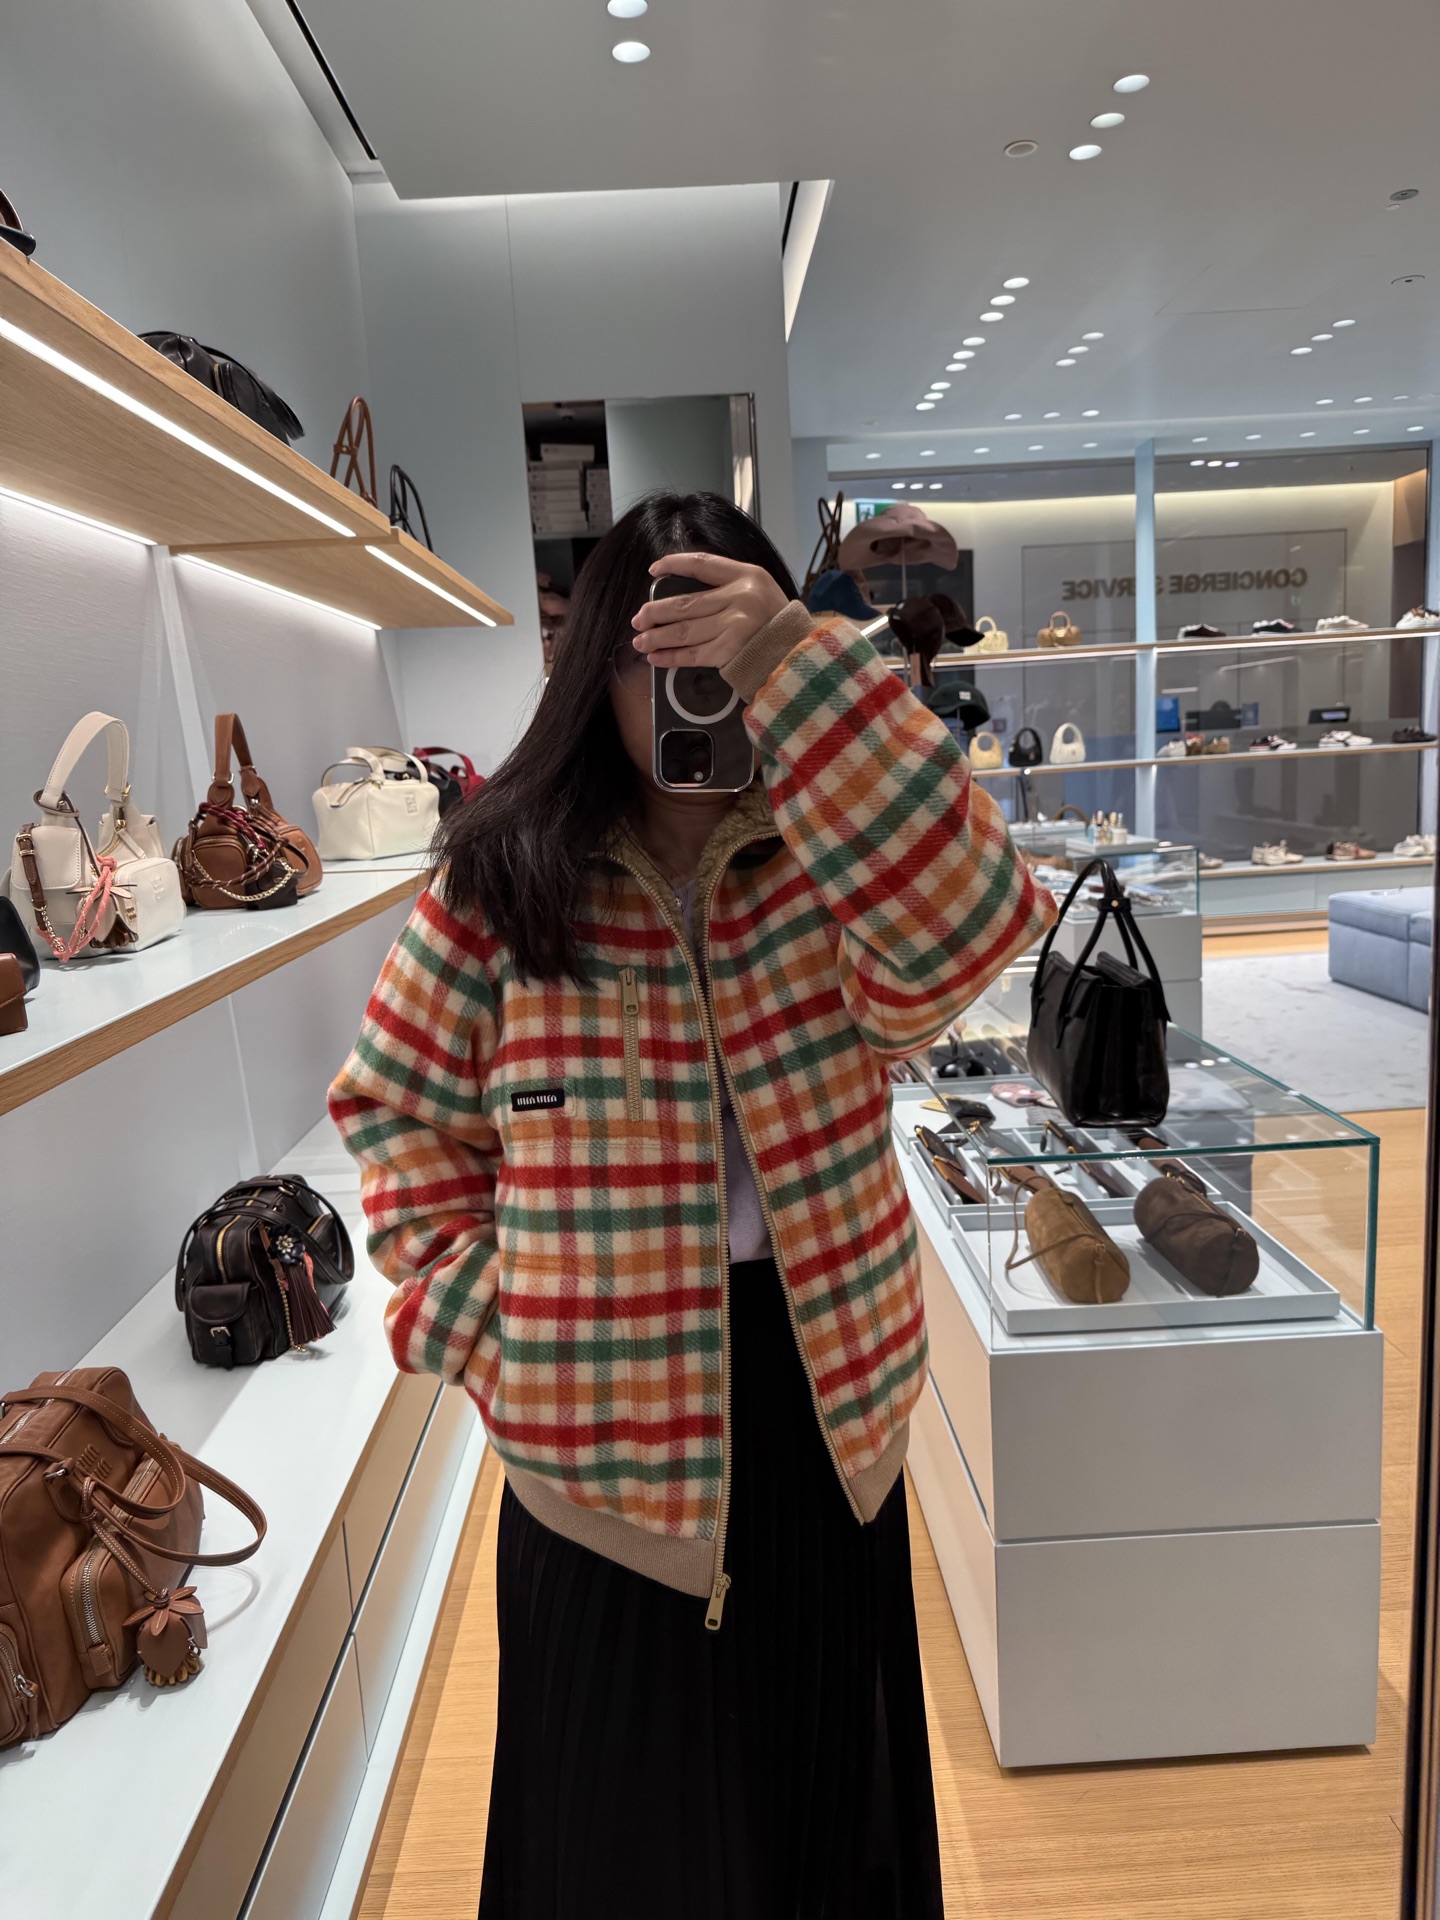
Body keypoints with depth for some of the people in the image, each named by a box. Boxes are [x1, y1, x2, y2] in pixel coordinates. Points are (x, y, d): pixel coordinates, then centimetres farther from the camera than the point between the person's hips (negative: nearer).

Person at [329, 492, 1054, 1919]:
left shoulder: (826, 867, -8)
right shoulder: (501, 879, -8)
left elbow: (968, 927, -29)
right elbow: (402, 1112, 0)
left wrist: (802, 673, -33)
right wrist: (483, 1318, -9)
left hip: (815, 1378, 2)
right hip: (601, 1411, -1)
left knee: (816, 1764, 26)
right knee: (627, 1793, 23)